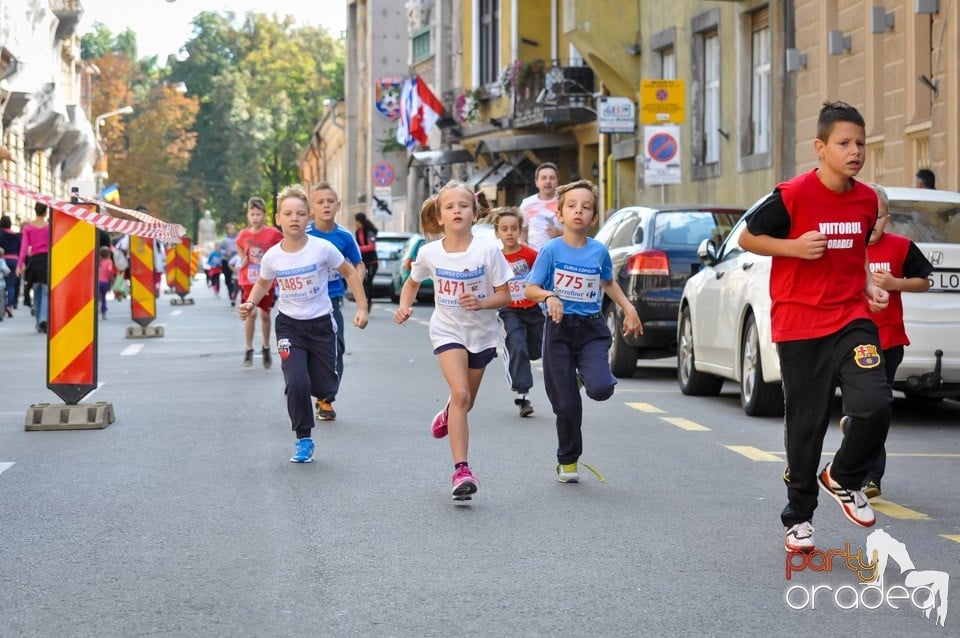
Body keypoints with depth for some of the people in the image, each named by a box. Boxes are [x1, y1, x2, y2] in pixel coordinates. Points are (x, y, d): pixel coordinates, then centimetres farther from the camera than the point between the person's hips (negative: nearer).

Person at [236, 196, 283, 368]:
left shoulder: (273, 233, -9)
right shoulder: (244, 235, -2)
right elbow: (239, 245, 20)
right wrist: (243, 259, 5)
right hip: (248, 281, 1)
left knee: (265, 315, 9)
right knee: (250, 313, -10)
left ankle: (266, 349, 26)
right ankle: (249, 351, 0)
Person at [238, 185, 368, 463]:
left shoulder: (322, 248, -14)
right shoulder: (272, 257, -9)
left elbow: (350, 273, 1)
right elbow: (262, 284, 12)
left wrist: (362, 308, -6)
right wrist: (250, 304, -7)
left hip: (321, 323, 0)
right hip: (289, 325, 0)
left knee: (324, 388, 2)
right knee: (296, 383, -19)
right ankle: (304, 440, -1)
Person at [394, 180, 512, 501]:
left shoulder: (488, 251, -16)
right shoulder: (430, 253, -10)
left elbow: (505, 295, -11)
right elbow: (412, 284, 10)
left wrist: (481, 302, -29)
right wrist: (405, 306, -9)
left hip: (481, 333, 1)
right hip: (447, 330, -1)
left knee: (465, 401, 17)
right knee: (460, 394, -21)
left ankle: (447, 415, 56)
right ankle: (461, 470, -22)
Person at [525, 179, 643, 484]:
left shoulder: (599, 251, 3)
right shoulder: (551, 250, -5)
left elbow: (608, 283, 23)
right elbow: (530, 289, -3)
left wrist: (628, 308, 13)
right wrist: (549, 296, -23)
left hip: (592, 328, 2)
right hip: (559, 329, -2)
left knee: (601, 389, -21)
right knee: (567, 404, 1)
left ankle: (586, 375, 16)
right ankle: (567, 461, 21)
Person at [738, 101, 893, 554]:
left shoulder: (866, 200, 5)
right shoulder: (793, 195, -11)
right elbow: (748, 238, -2)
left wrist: (870, 287, 5)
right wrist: (795, 247, -16)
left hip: (851, 319, 3)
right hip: (799, 325, -3)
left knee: (875, 403, -17)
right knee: (806, 424, 4)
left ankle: (843, 479, 10)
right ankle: (798, 516, 22)